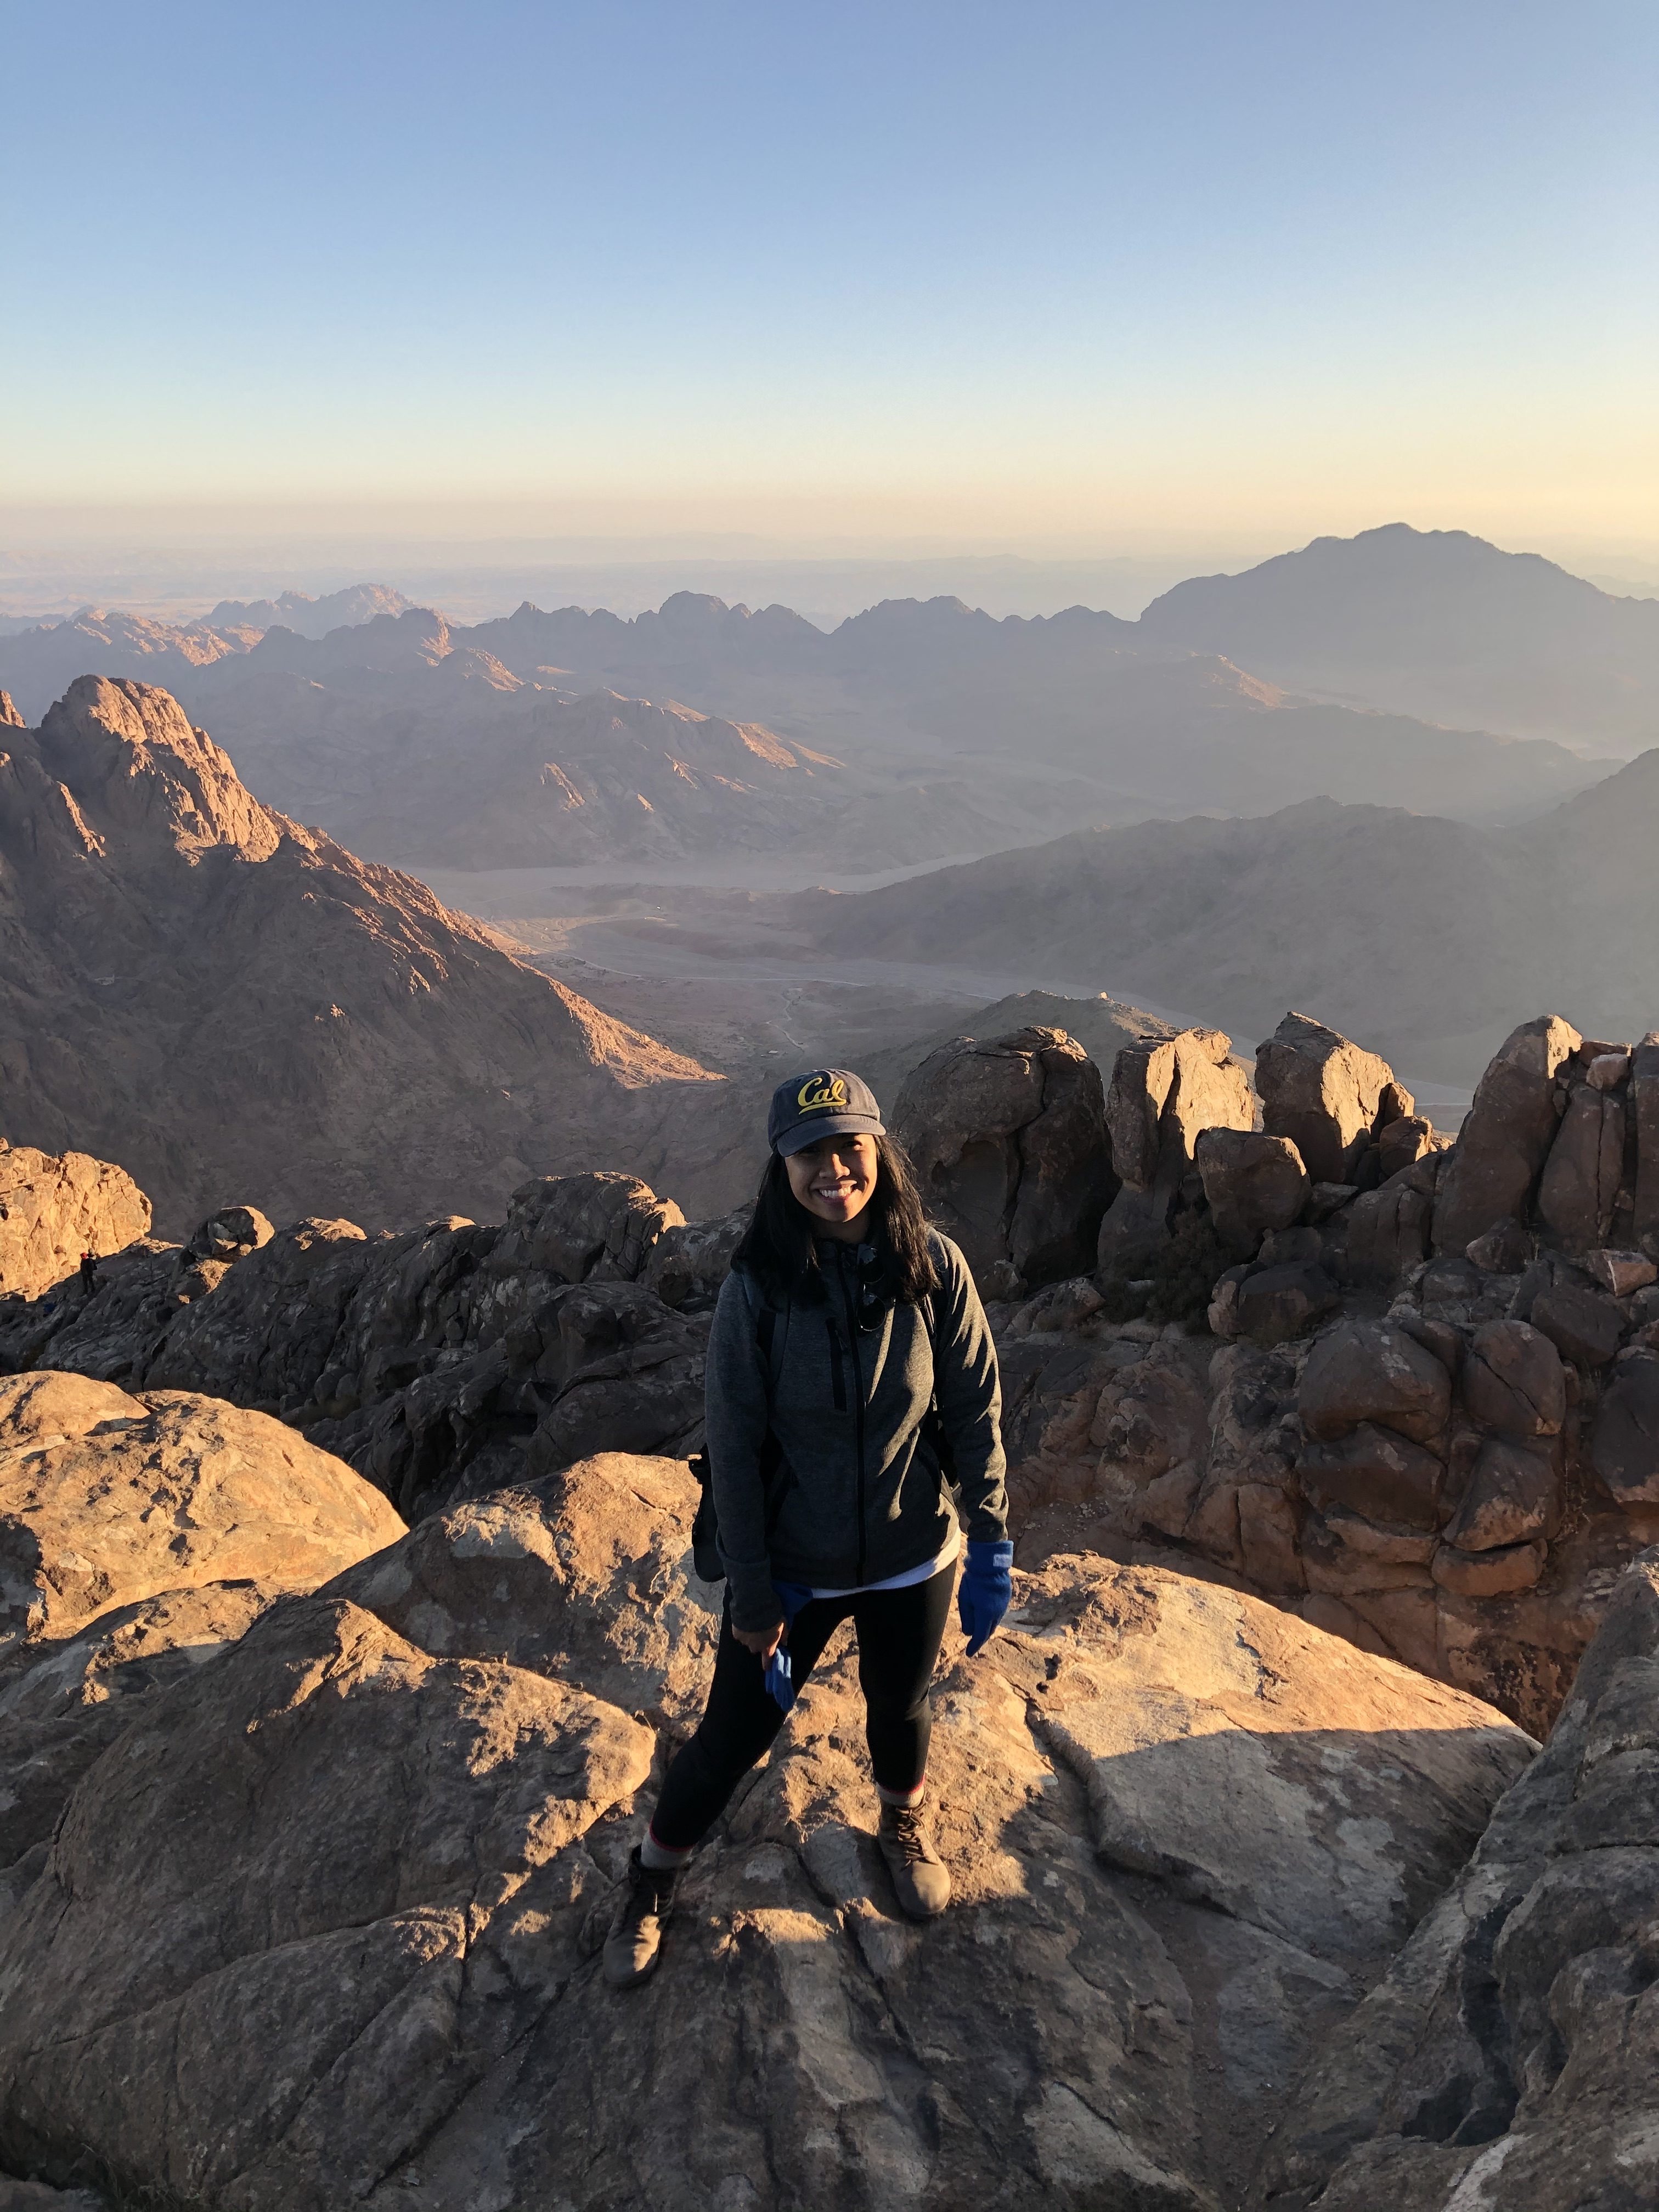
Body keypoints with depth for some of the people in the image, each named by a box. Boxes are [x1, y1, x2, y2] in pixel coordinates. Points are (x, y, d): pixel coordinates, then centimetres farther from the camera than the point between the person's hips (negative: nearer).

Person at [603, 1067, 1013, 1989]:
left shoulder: (933, 1266, -16)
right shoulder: (759, 1286, -19)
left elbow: (976, 1411, -6)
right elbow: (735, 1447, -12)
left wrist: (992, 1549, -4)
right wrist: (753, 1597, -9)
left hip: (913, 1558, 1)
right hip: (793, 1565, -1)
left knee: (901, 1708, 24)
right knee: (735, 1731, 11)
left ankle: (906, 1822, 58)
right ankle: (655, 1876, 41)